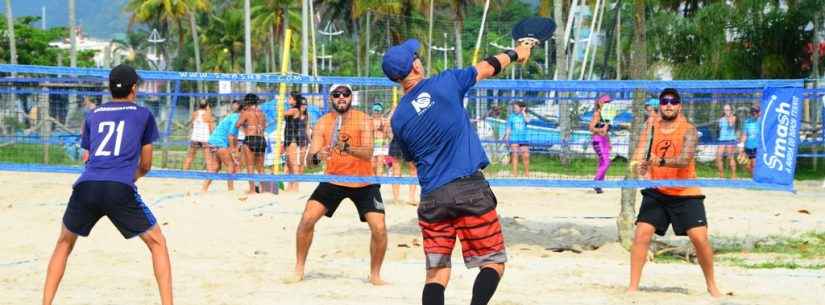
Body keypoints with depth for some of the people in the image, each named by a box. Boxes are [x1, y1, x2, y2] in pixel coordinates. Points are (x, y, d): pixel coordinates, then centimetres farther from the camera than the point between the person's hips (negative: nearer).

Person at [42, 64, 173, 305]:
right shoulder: (143, 114, 17)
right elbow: (145, 165, 22)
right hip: (120, 189, -3)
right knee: (158, 244, 12)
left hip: (86, 186, 3)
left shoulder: (93, 116, 25)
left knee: (64, 243, 25)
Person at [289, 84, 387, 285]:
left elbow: (368, 153, -27)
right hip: (333, 180, 2)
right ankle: (299, 270, 5)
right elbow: (309, 160, -12)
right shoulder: (323, 123, -6)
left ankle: (375, 275, 10)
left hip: (364, 183, -2)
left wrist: (349, 149, -47)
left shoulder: (363, 120, -13)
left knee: (379, 228, -13)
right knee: (307, 219, -12)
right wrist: (317, 157, -36)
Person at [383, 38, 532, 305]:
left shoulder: (398, 119, 7)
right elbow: (488, 67, 15)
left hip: (431, 198, 3)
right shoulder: (446, 83, -1)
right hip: (470, 189, -3)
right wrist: (515, 53, 33)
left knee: (437, 273, 9)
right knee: (494, 262, 4)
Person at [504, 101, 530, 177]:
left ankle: (527, 172, 14)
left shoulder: (524, 116, 7)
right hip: (514, 139, -1)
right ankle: (515, 172, -3)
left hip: (523, 139, 1)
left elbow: (527, 121, -15)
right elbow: (508, 128, 8)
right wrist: (506, 136, -1)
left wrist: (523, 112, -9)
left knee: (526, 156, -1)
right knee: (515, 155, -5)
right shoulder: (511, 116, 6)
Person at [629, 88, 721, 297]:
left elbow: (685, 159, -26)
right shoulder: (651, 128, 3)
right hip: (656, 192, 3)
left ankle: (711, 286, 12)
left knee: (700, 238, -8)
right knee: (642, 233, -10)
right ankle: (633, 287, -3)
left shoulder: (688, 130, -10)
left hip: (686, 194, -3)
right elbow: (638, 156, -4)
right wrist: (640, 167, -26)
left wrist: (661, 162, -42)